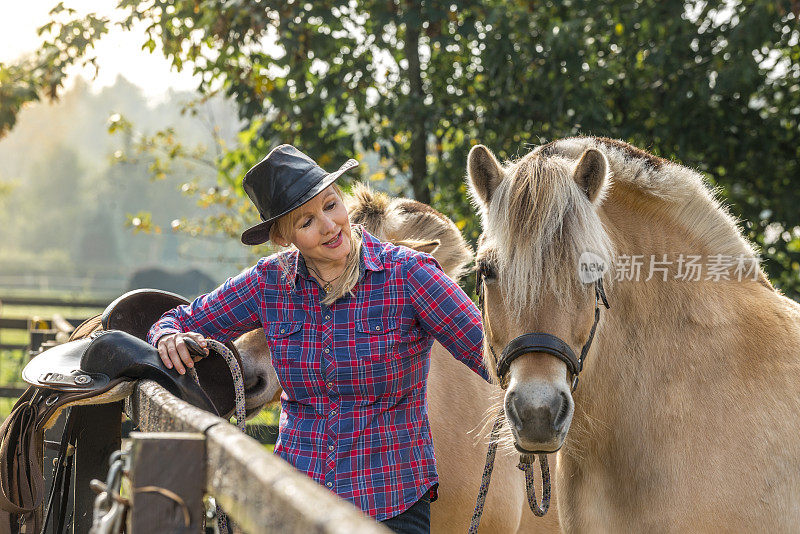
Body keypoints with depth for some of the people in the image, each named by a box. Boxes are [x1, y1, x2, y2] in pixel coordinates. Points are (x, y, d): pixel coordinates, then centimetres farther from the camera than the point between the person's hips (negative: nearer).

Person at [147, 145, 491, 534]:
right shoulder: (272, 281, 0)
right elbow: (183, 321, 9)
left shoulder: (406, 272, -10)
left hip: (392, 498, -3)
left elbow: (485, 348, -13)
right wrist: (171, 339, -13)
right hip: (297, 495, 3)